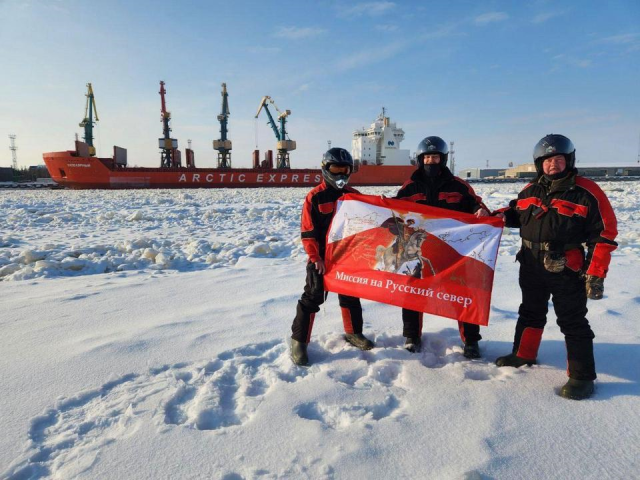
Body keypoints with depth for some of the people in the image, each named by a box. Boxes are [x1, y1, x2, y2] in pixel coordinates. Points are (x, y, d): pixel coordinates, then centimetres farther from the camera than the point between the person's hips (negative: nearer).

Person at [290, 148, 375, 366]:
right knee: (312, 297, -2)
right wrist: (315, 257, -14)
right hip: (321, 257, -4)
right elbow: (307, 232, -10)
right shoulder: (315, 197, -8)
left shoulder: (354, 196, 4)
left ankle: (353, 332, 34)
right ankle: (299, 340, 8)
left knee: (350, 296, 15)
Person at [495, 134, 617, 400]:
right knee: (530, 313, 20)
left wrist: (595, 274, -14)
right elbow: (515, 214, 23)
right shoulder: (530, 191, 6)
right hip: (531, 267, 6)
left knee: (572, 322, 2)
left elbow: (605, 235, -11)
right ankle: (523, 355, 38)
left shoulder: (587, 193, -11)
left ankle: (582, 376, 15)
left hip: (567, 273, -5)